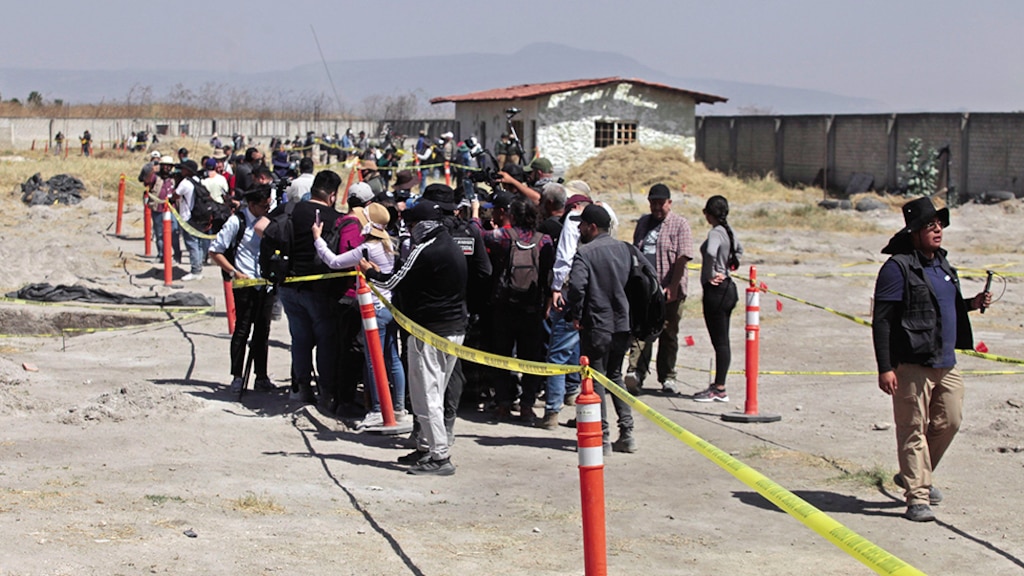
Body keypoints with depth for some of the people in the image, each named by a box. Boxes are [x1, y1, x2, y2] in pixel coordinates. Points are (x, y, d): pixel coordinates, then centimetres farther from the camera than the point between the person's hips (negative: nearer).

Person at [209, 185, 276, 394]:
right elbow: (215, 251, -6)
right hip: (245, 284, -5)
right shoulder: (237, 222, -8)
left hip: (267, 284, 5)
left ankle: (261, 377, 14)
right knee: (242, 329, -2)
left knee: (263, 330, 8)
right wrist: (234, 272, -13)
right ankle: (237, 377, 4)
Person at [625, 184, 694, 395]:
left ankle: (667, 378, 17)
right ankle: (636, 372, -16)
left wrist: (672, 287, -18)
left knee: (668, 334, 7)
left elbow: (683, 258, -11)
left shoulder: (680, 224, -2)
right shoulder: (643, 222, 15)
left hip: (669, 291, -3)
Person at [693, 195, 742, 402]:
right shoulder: (729, 232, 10)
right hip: (728, 287, 9)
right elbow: (739, 250, 32)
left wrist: (710, 275, -22)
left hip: (716, 290, -9)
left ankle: (719, 390, 0)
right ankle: (719, 385, 20)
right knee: (721, 340, 13)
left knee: (720, 341, -5)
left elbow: (711, 252, -38)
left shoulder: (716, 232, -17)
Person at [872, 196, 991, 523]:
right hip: (912, 364, -8)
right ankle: (917, 498, 1)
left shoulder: (942, 263, 16)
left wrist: (971, 304, 9)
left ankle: (915, 476, 33)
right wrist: (885, 368, -19)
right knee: (913, 430, -3)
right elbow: (882, 320, -14)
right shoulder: (899, 266, -10)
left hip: (946, 362, 8)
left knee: (949, 422, 14)